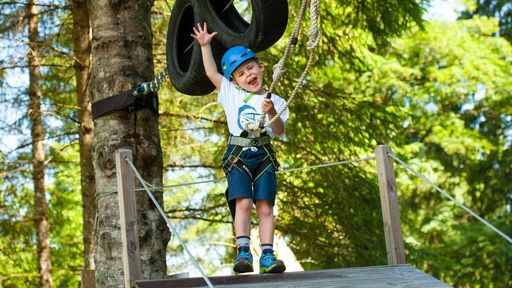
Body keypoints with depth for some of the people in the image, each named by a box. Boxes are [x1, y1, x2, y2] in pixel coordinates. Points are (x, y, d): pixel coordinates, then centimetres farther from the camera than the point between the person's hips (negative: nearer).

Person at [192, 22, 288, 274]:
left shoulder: (275, 101, 13)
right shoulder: (231, 94, 17)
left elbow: (279, 130, 1)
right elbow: (211, 73, 15)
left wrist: (272, 113, -17)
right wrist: (205, 45, 14)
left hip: (264, 156, 0)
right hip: (238, 156, 0)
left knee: (265, 206, -8)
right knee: (243, 202, -16)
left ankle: (267, 256, -10)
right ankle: (243, 253, -19)